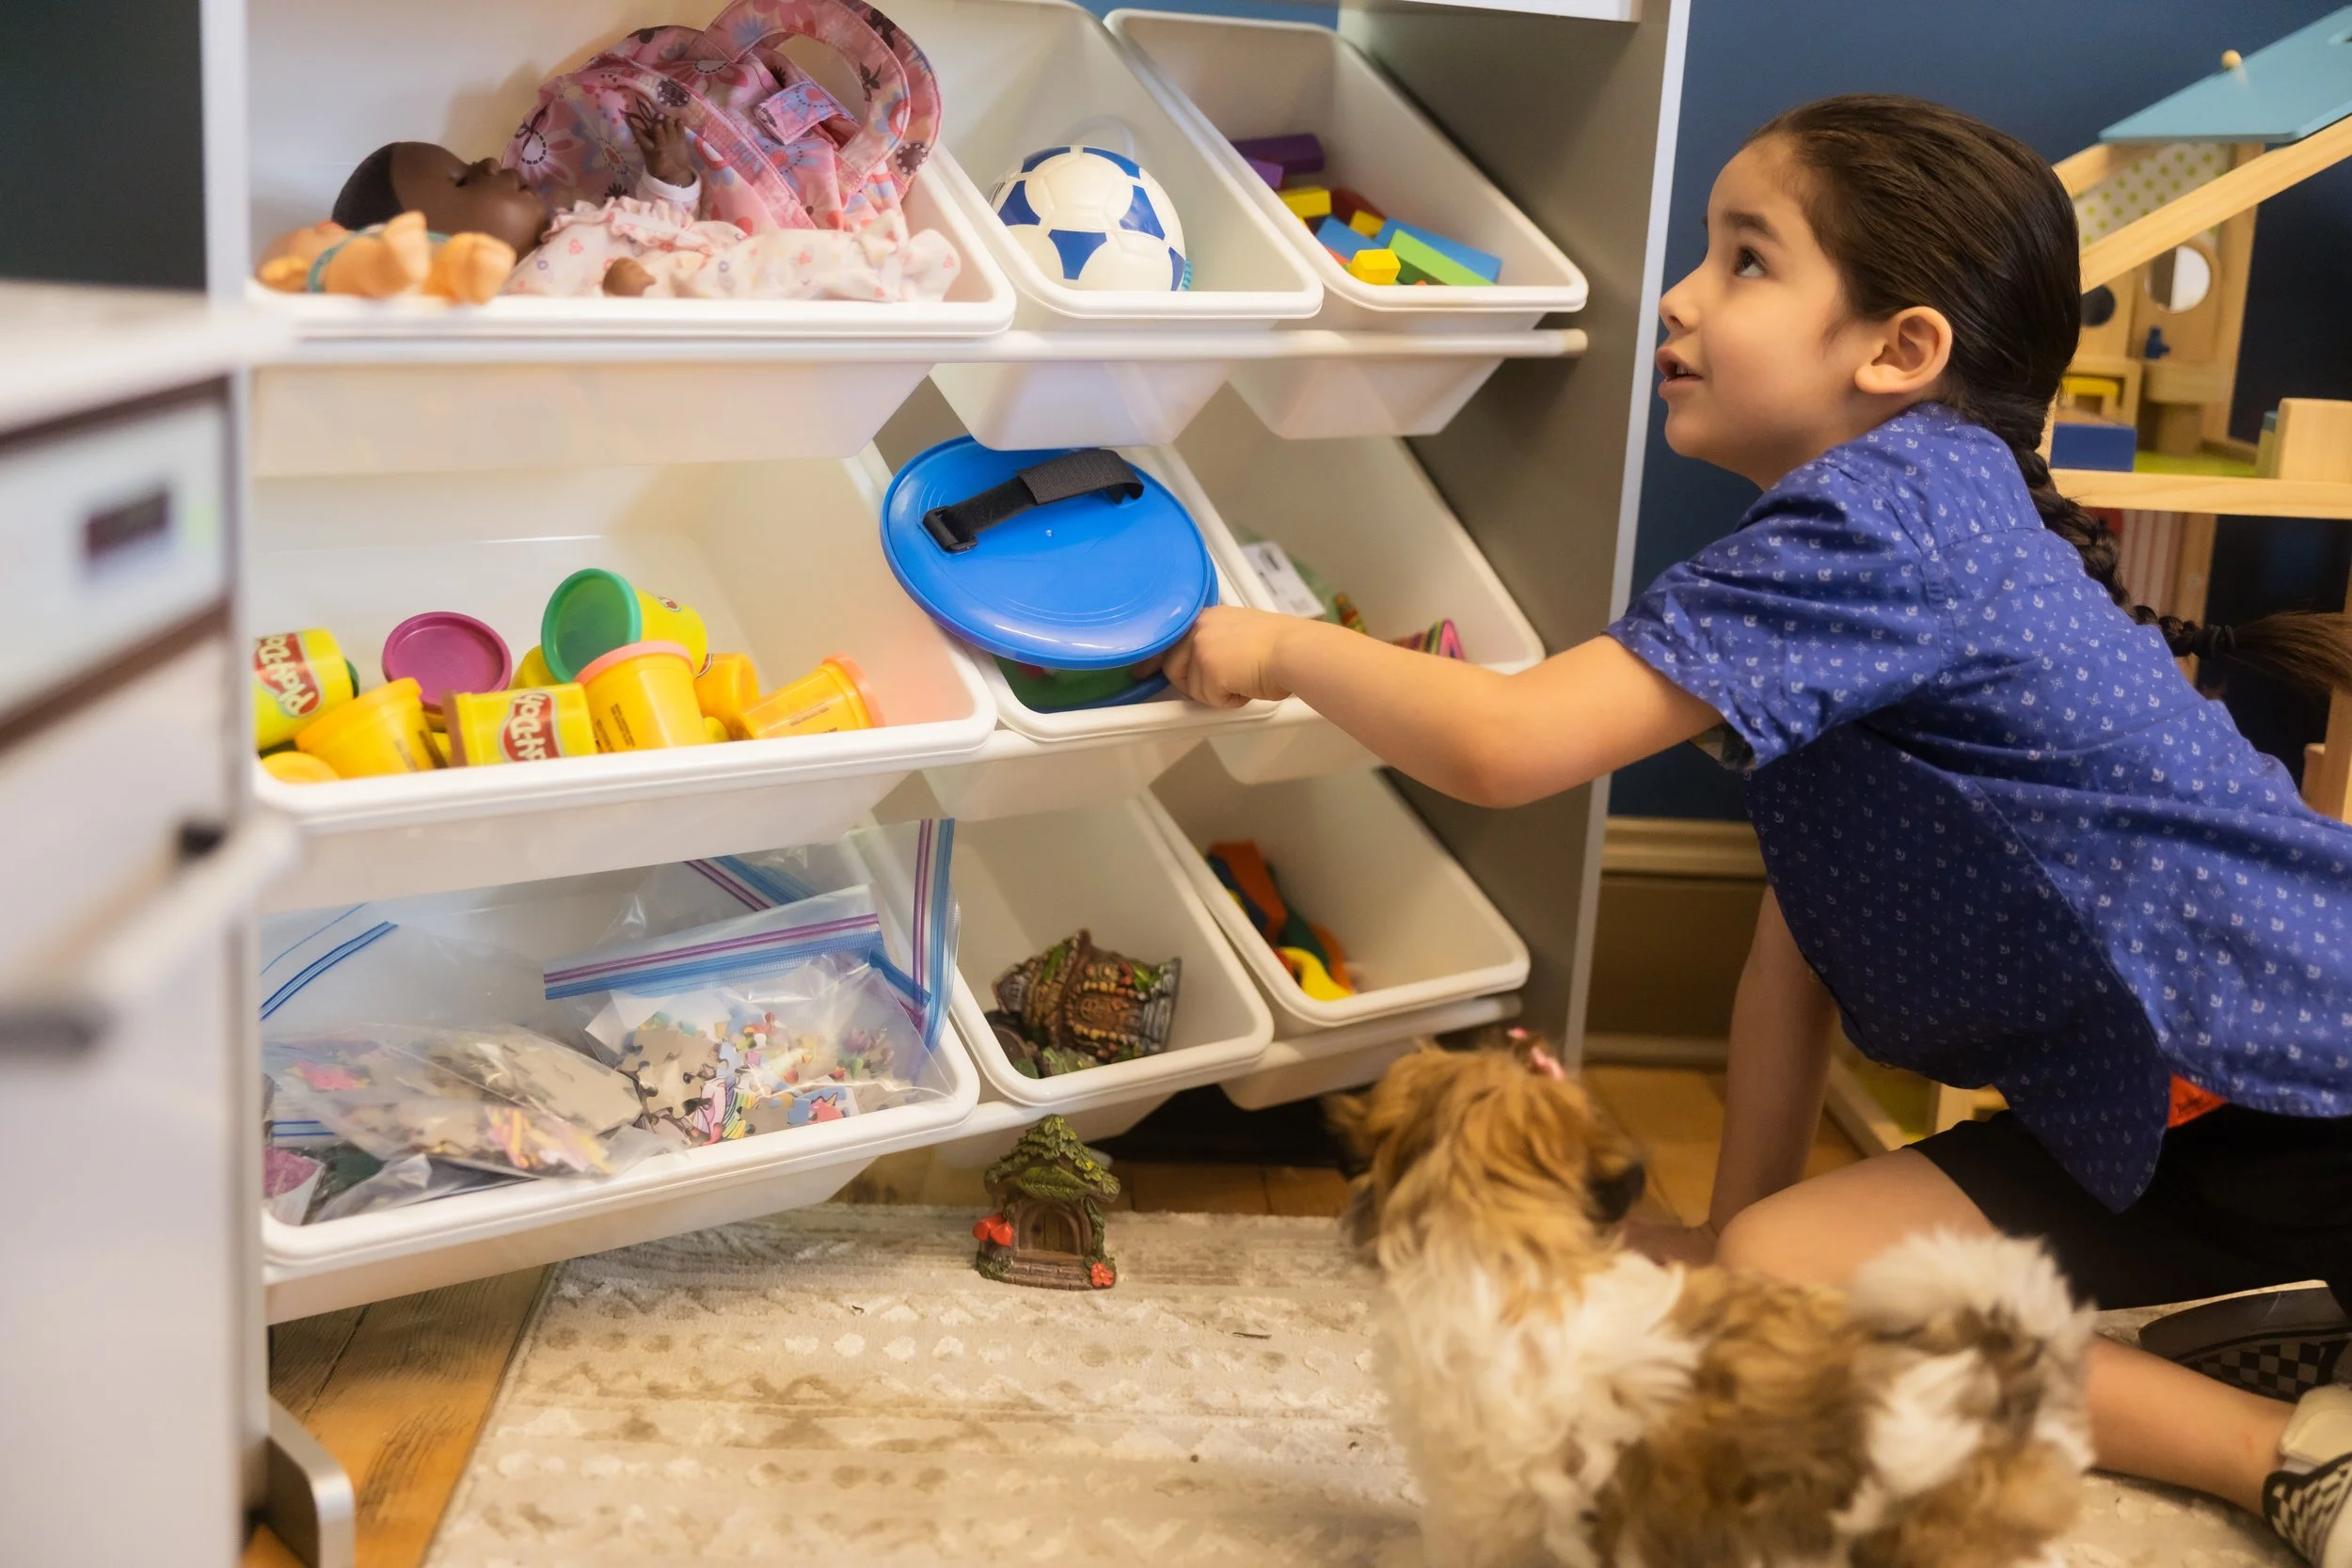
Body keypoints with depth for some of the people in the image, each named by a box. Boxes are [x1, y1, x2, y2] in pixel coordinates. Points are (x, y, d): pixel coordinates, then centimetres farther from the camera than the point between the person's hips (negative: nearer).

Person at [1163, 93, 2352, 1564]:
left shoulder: (1889, 512, -20)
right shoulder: (1883, 535, 12)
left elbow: (1504, 744, -26)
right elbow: (1802, 929, 12)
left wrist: (1281, 644, -8)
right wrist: (1735, 1219, 14)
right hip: (2167, 1107, 9)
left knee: (1779, 1282, -17)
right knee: (1761, 1258, -1)